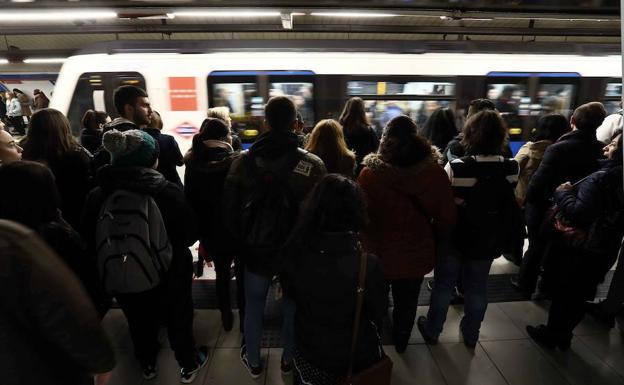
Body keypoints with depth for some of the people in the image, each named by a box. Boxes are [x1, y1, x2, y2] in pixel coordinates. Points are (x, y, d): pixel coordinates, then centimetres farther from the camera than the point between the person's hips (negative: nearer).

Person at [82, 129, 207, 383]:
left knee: (140, 321, 26)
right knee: (178, 317, 21)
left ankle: (147, 364, 51)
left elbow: (90, 243, -4)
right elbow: (189, 234, -15)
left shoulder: (97, 196, -16)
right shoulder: (168, 191, -25)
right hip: (169, 272, -2)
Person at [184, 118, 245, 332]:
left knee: (222, 274, 21)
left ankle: (226, 317, 35)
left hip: (211, 231, 4)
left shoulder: (194, 163, -4)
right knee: (243, 275, 13)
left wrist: (199, 230, 9)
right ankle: (244, 318, 26)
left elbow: (189, 199, 1)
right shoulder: (236, 161, -18)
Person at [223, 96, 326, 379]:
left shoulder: (243, 162, -12)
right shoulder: (313, 165, -17)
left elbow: (229, 211, -5)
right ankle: (289, 359, 43)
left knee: (253, 308, 22)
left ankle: (253, 362, 43)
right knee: (293, 308, 22)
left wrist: (241, 243, 11)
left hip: (255, 250, 1)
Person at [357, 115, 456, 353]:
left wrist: (366, 242, 2)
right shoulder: (434, 172, -14)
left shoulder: (370, 173, -21)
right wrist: (435, 241, 10)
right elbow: (446, 216, -9)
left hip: (379, 252, 0)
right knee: (407, 302, 23)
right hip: (416, 253, 1)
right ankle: (401, 342, 45)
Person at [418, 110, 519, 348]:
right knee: (477, 288, 20)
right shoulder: (511, 169, -12)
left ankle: (432, 330, 32)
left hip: (455, 237, -3)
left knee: (443, 285, 15)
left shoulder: (456, 167, -24)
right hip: (489, 240, 3)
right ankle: (471, 334, 38)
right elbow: (514, 205, 1)